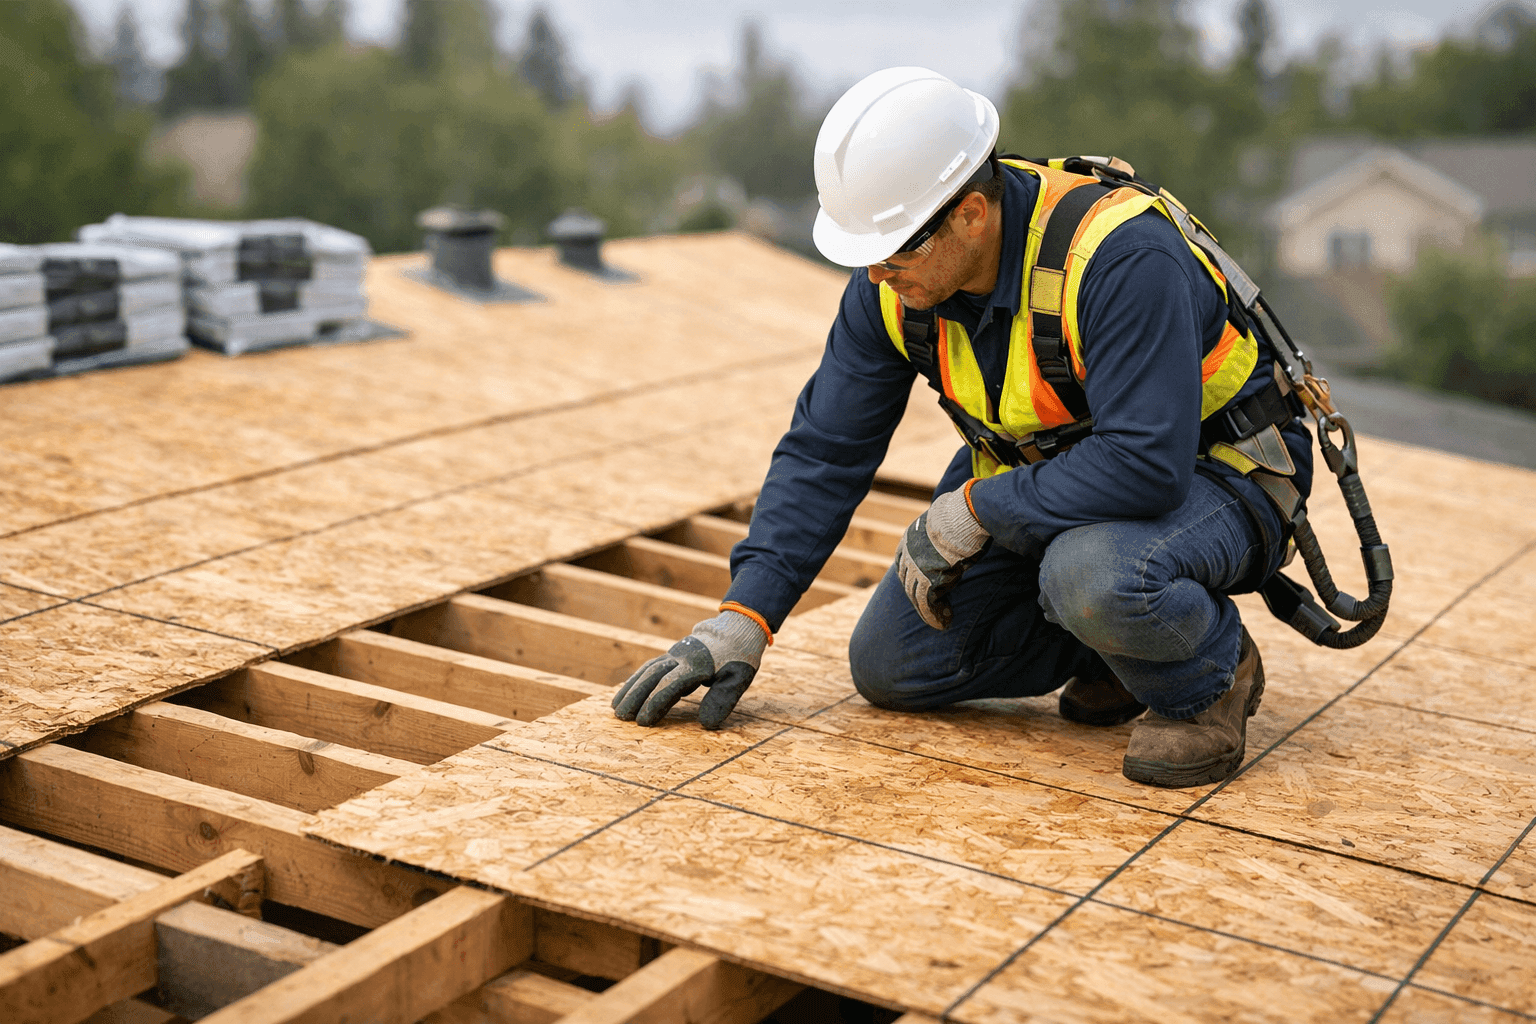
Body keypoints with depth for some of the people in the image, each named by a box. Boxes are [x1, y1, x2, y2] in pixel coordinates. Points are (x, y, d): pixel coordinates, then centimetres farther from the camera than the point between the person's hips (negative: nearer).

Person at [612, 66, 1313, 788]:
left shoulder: (1119, 257, -34)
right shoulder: (892, 284, -12)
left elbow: (1147, 464, -39)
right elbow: (825, 450, -5)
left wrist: (971, 512, -29)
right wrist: (744, 616, -10)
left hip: (1211, 476, -7)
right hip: (1043, 478, 7)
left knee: (1094, 576, -41)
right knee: (889, 669, 1)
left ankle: (1208, 677, -6)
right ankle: (1129, 633, 14)